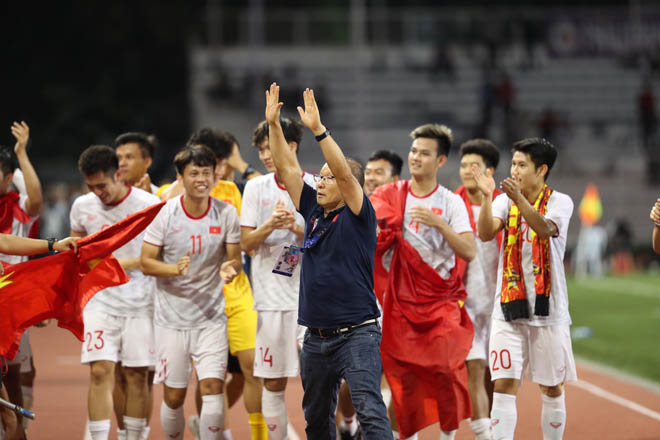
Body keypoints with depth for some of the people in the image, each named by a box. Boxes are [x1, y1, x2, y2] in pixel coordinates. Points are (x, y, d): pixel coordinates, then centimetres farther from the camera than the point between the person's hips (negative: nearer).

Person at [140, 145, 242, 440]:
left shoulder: (226, 213, -4)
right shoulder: (165, 213, -7)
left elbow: (235, 258, 5)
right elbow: (146, 262, -4)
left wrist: (230, 268, -20)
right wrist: (176, 269, -23)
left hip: (212, 316, 0)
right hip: (171, 317, 0)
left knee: (212, 387, -13)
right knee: (173, 396, 4)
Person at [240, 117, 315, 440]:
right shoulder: (256, 188, 7)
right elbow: (246, 243, 4)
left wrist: (297, 228, -18)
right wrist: (270, 225, -14)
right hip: (270, 296, 2)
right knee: (273, 380, 5)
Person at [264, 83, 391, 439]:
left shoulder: (358, 217, -5)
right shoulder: (314, 213, 11)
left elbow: (344, 172, -19)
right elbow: (287, 169, 10)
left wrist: (318, 129, -25)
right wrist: (273, 124, 2)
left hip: (356, 333, -7)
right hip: (316, 337, 7)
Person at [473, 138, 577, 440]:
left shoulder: (559, 202, -1)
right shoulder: (504, 201, 7)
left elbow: (546, 229, -22)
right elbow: (485, 234, -10)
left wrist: (519, 199, -37)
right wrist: (486, 198, -25)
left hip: (549, 310, -1)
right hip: (508, 307, 1)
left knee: (552, 389, 7)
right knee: (504, 384, -8)